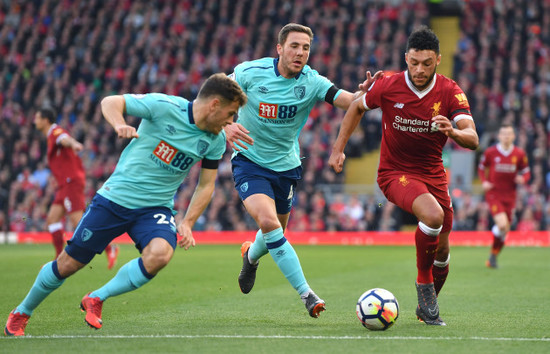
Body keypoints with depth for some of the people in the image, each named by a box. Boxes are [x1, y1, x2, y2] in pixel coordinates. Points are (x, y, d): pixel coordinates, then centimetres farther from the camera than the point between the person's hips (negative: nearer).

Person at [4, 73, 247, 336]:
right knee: (69, 263, 1)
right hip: (115, 197, -3)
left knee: (159, 255, -29)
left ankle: (96, 299, -6)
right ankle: (21, 313, 28)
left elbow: (206, 185, 10)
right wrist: (119, 125, -29)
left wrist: (187, 223, -3)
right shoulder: (165, 106, -16)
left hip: (156, 207, 3)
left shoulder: (216, 141, -2)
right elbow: (110, 102, -8)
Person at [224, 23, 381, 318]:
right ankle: (306, 294, -24)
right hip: (249, 162, -3)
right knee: (268, 221, -25)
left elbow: (351, 102, -22)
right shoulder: (251, 72, -15)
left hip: (286, 166, 3)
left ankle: (251, 255, 54)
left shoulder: (312, 82, -12)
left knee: (275, 232, 16)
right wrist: (225, 125, -26)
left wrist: (364, 92, -45)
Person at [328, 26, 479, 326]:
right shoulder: (388, 86, -13)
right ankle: (424, 283, -12)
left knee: (441, 250, 8)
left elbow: (472, 139, -22)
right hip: (395, 173, -3)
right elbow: (356, 107, 8)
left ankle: (427, 307, 35)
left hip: (433, 174, 3)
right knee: (433, 215, -32)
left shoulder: (450, 92, -11)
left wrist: (452, 132, -43)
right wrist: (338, 149, 4)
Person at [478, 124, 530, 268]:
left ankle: (493, 257, 25)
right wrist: (484, 182, -7)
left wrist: (522, 179, -13)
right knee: (502, 224, -21)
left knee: (505, 230, 6)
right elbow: (481, 168, 10)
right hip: (493, 194, -3)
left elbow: (526, 172, 10)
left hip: (509, 196, 3)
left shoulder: (519, 154, 1)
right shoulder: (490, 152, -4)